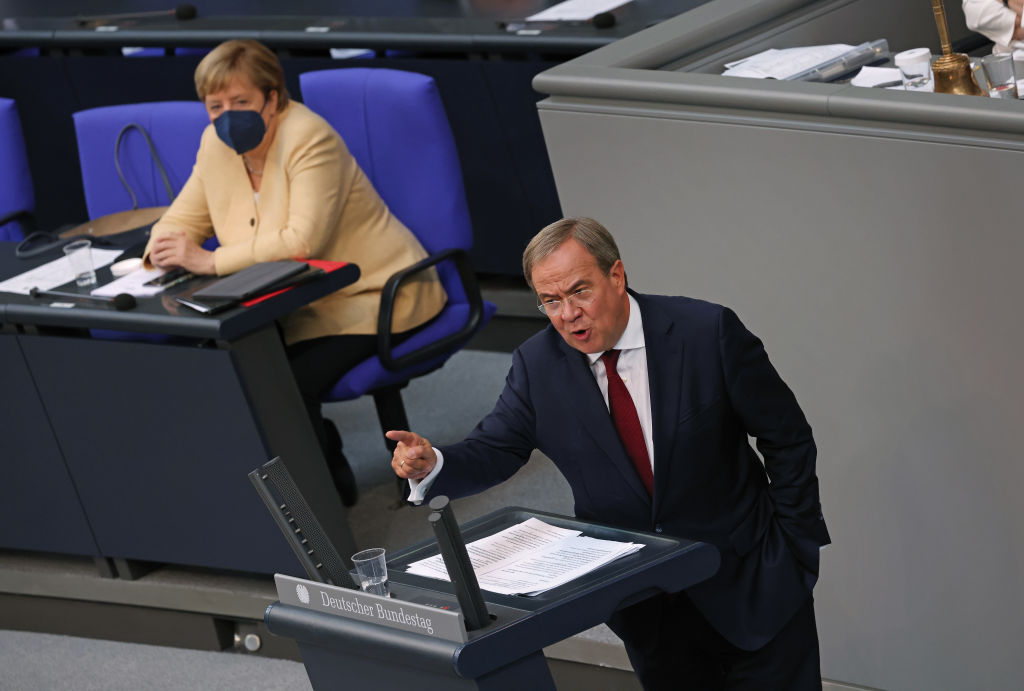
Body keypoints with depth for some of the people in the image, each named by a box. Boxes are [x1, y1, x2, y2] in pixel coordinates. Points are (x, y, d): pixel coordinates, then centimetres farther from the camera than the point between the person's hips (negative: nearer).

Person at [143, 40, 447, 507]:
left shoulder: (308, 138, -20)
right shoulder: (217, 145, 4)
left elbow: (302, 240, -29)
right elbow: (183, 219, 12)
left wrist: (209, 261, -30)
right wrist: (165, 249, -13)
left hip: (375, 298, -8)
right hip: (305, 306, 8)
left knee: (288, 384, -27)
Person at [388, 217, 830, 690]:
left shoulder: (708, 332, -15)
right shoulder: (537, 364, -7)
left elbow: (788, 439, -7)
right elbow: (494, 450, -4)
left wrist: (795, 545, -6)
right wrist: (431, 465, -25)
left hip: (749, 586, -2)